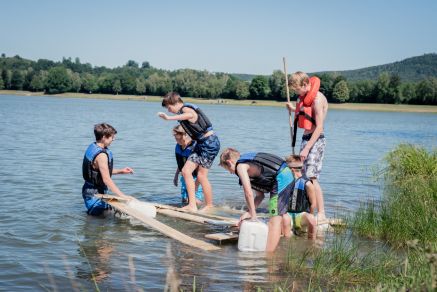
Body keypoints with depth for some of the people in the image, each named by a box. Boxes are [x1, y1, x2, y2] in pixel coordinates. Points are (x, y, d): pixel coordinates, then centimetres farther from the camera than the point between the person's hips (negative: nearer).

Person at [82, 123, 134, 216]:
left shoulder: (92, 147, 6)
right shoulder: (101, 155, -25)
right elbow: (106, 179, -28)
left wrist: (120, 171, 11)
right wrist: (122, 195, -30)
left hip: (89, 190, 10)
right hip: (94, 194, -10)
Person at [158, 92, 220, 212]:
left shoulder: (186, 109, -16)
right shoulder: (184, 110, 13)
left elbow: (190, 115, -41)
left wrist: (169, 118, -51)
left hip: (210, 142, -10)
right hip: (201, 143, 10)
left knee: (201, 175, -5)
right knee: (186, 171, 2)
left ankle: (209, 206, 11)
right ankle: (192, 205, 0)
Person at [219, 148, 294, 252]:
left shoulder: (241, 166, -3)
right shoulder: (250, 163, 24)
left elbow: (248, 193, -11)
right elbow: (260, 195, 22)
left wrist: (253, 214, -2)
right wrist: (250, 212, 14)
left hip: (281, 179, -10)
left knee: (274, 219, -9)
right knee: (277, 217, 19)